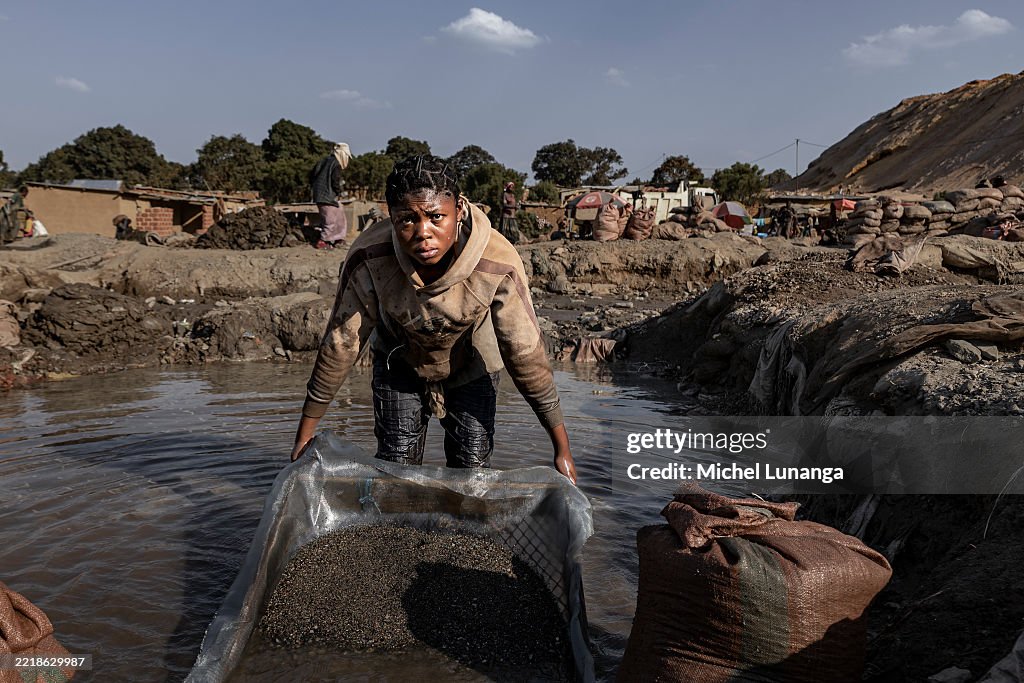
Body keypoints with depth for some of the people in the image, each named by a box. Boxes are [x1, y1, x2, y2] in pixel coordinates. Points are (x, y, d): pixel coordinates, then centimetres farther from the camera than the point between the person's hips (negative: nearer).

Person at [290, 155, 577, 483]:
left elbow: (526, 356, -27)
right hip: (399, 362, 1)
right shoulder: (368, 258, -35)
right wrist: (305, 434, -17)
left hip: (470, 368, 0)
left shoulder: (499, 264, -37)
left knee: (473, 469, 0)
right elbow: (340, 345, -24)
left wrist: (562, 448, -20)